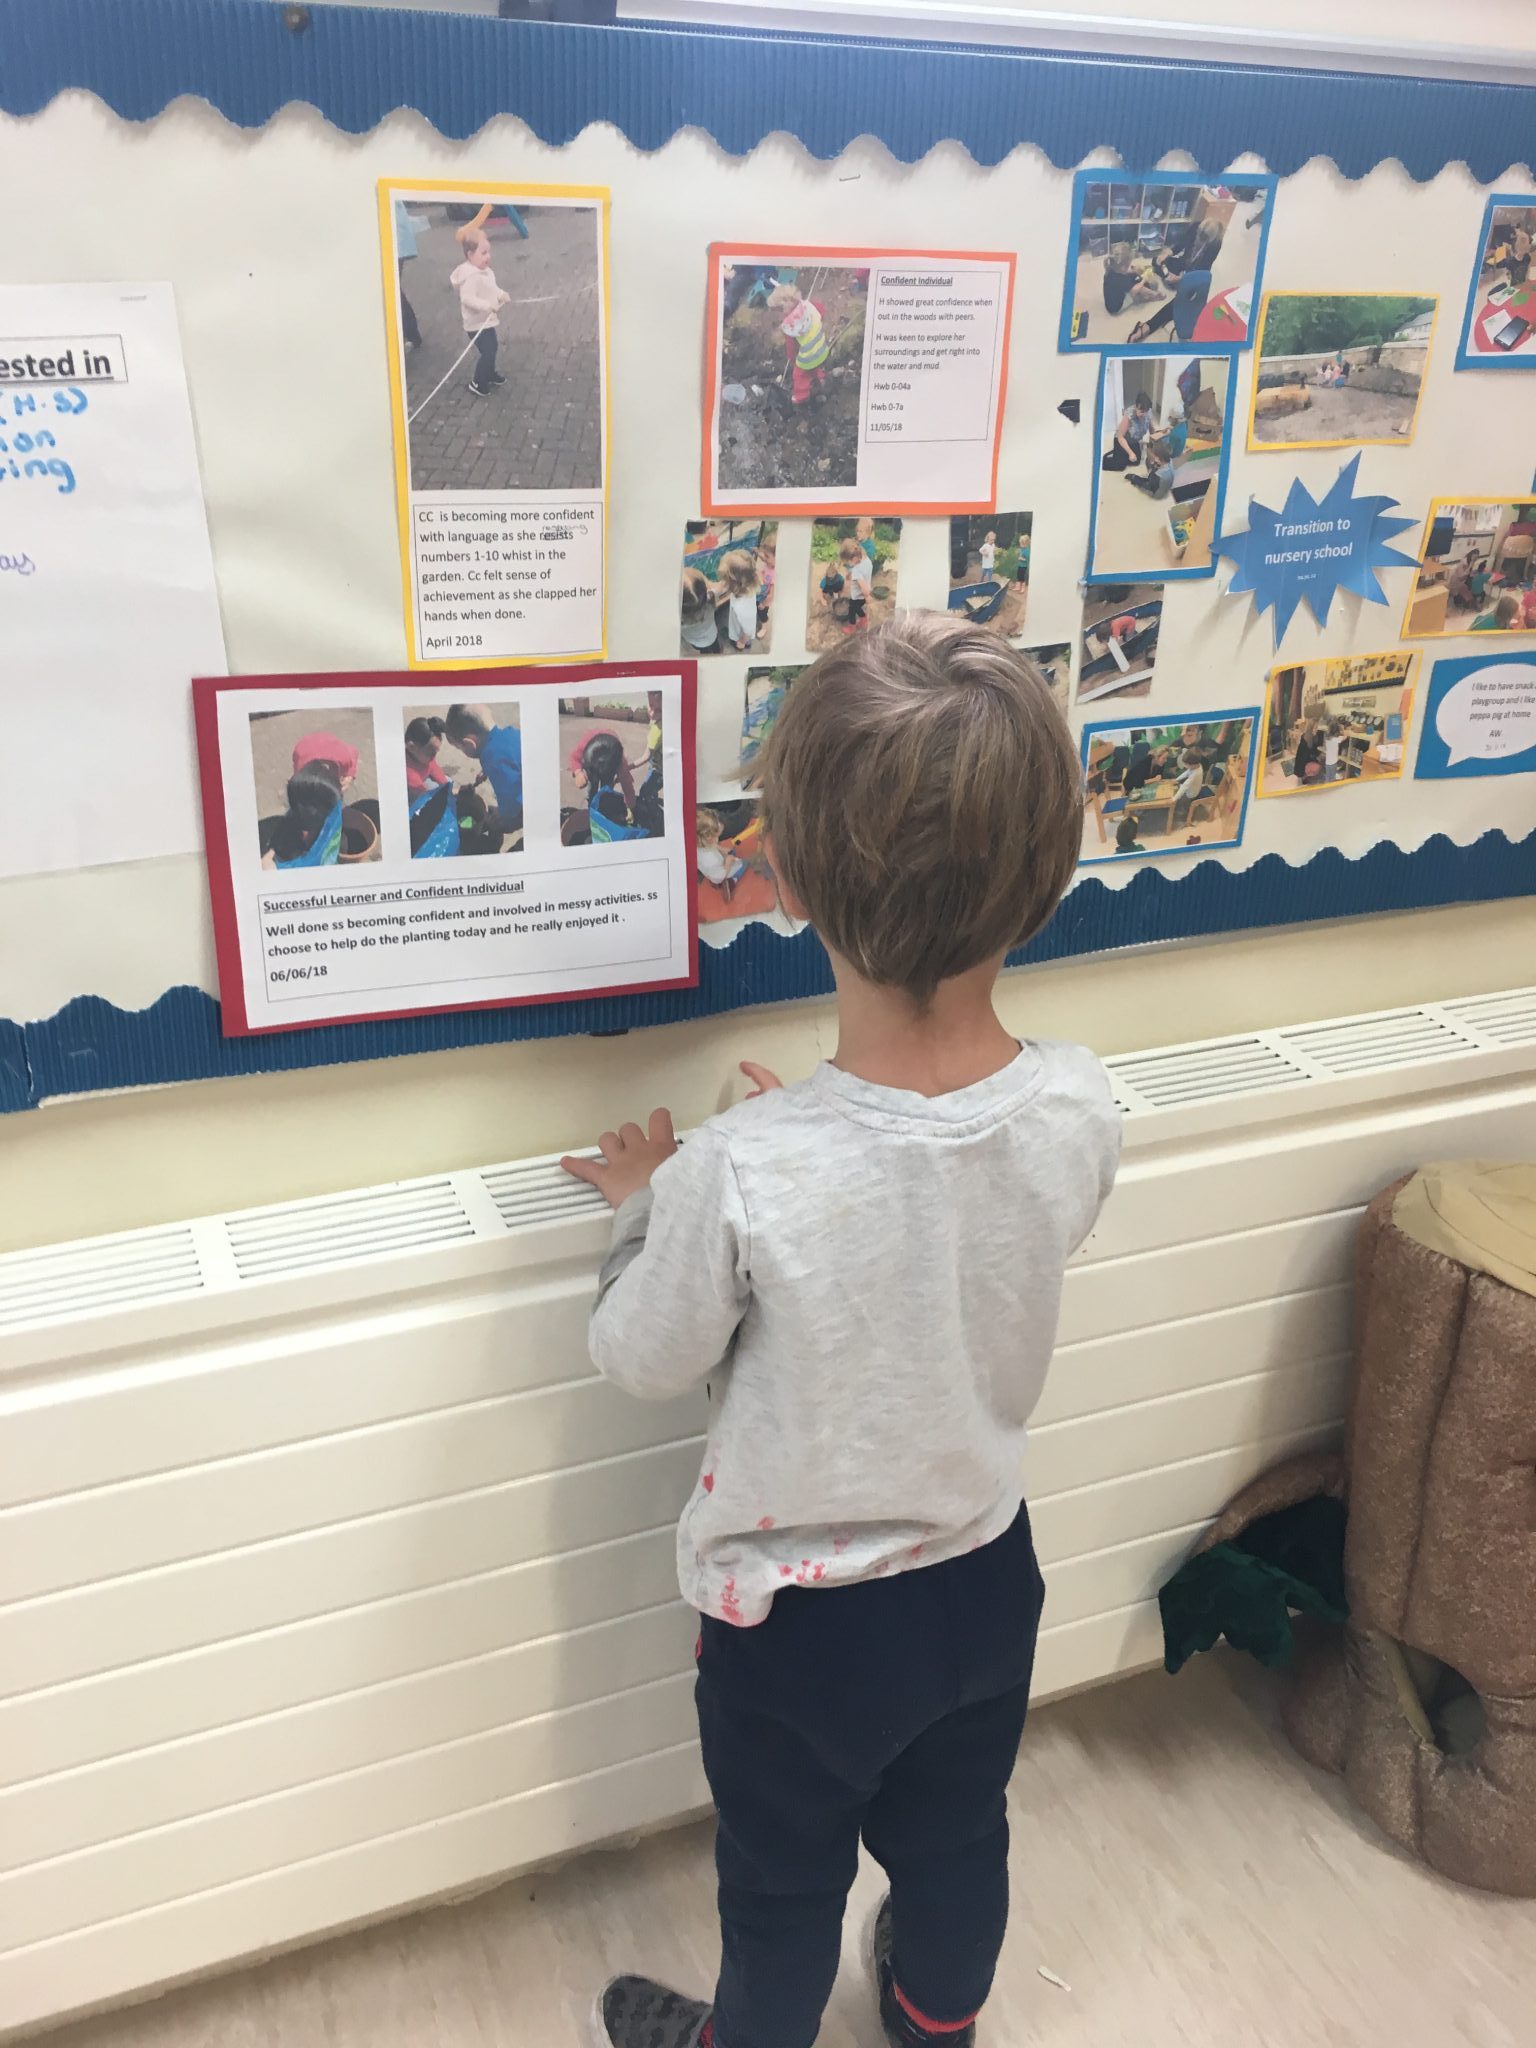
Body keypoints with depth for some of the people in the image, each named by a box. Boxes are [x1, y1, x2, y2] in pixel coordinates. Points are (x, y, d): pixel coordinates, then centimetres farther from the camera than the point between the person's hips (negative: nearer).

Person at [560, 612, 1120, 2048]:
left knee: (783, 1880, 26)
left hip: (802, 1611, -4)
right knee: (954, 1834, 32)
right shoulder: (1078, 1112, -23)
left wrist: (650, 1201, -2)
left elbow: (645, 1361, -17)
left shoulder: (742, 1177, -36)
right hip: (986, 1569, 4)